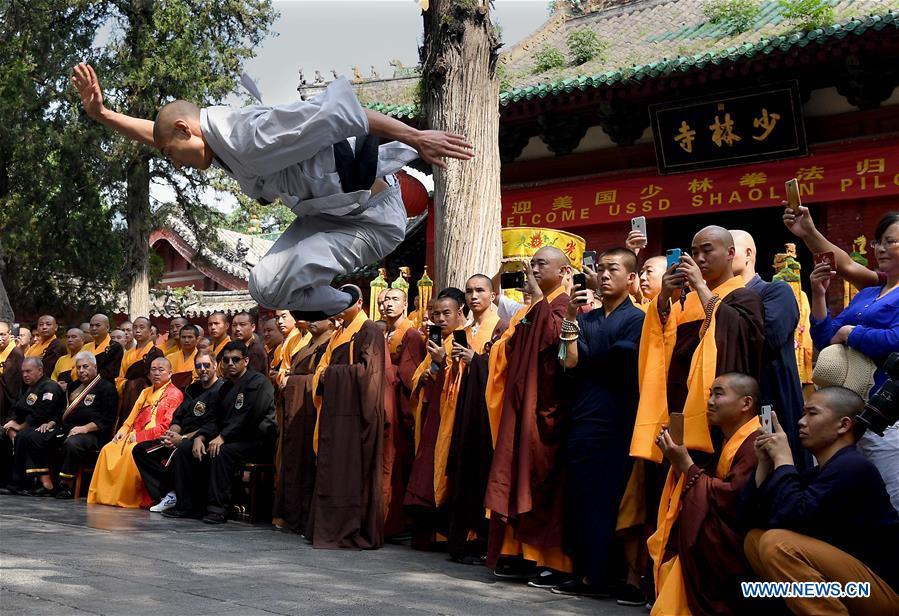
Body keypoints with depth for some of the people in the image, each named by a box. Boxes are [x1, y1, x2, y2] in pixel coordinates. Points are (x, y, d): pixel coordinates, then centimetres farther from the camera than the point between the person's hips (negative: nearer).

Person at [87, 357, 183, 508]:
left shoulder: (174, 394, -2)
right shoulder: (146, 392, 25)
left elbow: (167, 426, -12)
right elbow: (132, 418, 24)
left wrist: (139, 436, -14)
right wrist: (123, 431, 2)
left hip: (154, 440, -8)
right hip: (134, 437, 8)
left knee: (131, 451, -33)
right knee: (108, 449, -15)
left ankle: (126, 499, -25)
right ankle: (102, 496, -13)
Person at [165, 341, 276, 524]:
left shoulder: (258, 382, -9)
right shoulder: (226, 387, 19)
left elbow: (250, 417, -21)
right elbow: (215, 419, 15)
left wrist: (223, 437, -23)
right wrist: (200, 437, -5)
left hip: (258, 441, -9)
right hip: (230, 438, 9)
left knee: (221, 452, -36)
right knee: (185, 447, -1)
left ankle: (218, 508, -31)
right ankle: (187, 505, -3)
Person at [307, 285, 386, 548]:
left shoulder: (369, 331, -4)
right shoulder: (339, 333, 21)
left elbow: (367, 368, -14)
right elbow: (325, 365, 23)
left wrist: (332, 373, -7)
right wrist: (323, 375, 1)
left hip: (354, 411, -8)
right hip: (335, 409, 8)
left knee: (353, 469, -6)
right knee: (331, 468, 5)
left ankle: (352, 531, -2)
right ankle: (331, 528, 9)